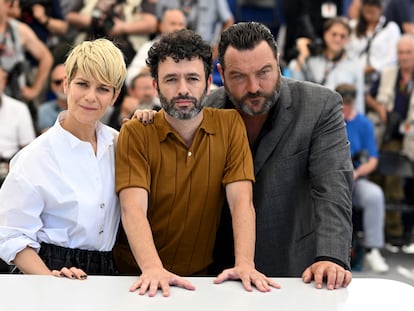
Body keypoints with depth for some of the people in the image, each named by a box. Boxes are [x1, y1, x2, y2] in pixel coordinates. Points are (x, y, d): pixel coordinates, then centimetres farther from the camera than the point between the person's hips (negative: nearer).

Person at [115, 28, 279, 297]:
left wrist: (244, 264, -23)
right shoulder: (136, 133, -5)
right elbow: (133, 207, -16)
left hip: (203, 275, 1)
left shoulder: (230, 125, 0)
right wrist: (153, 268, -31)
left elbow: (241, 200, -8)